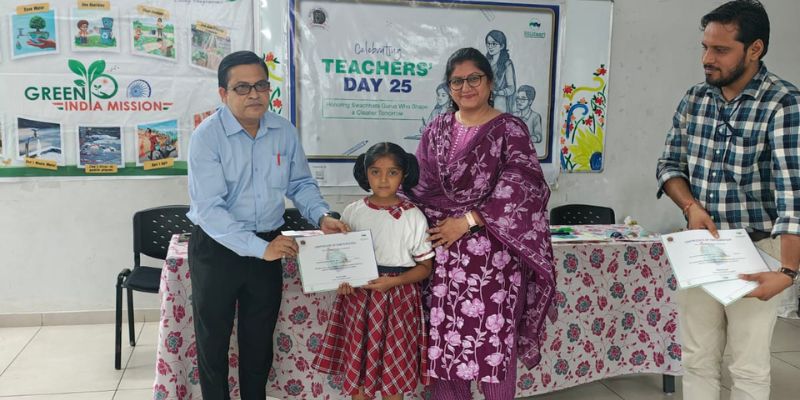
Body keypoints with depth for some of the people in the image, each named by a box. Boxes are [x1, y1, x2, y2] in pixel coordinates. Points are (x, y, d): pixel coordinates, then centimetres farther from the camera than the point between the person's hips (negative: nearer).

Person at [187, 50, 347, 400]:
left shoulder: (284, 132, -2)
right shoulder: (206, 137, -18)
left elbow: (301, 184, 7)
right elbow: (210, 209, -25)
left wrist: (322, 216, -13)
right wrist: (259, 248, -32)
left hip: (268, 245, 4)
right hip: (216, 248, -4)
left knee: (260, 339, 19)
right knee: (213, 340, 13)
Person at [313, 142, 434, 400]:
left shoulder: (414, 217, -5)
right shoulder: (353, 212, 0)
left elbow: (425, 266, -2)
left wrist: (393, 282, -17)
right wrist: (343, 278, -11)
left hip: (398, 299, -2)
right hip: (358, 297, 2)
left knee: (393, 372, 6)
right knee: (357, 369, 9)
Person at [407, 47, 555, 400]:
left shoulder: (509, 130, -2)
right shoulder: (437, 130, 11)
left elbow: (519, 190, -12)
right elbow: (419, 187, 14)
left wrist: (468, 221, -16)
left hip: (493, 253, -3)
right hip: (445, 251, 4)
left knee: (494, 338, -2)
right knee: (446, 337, 6)